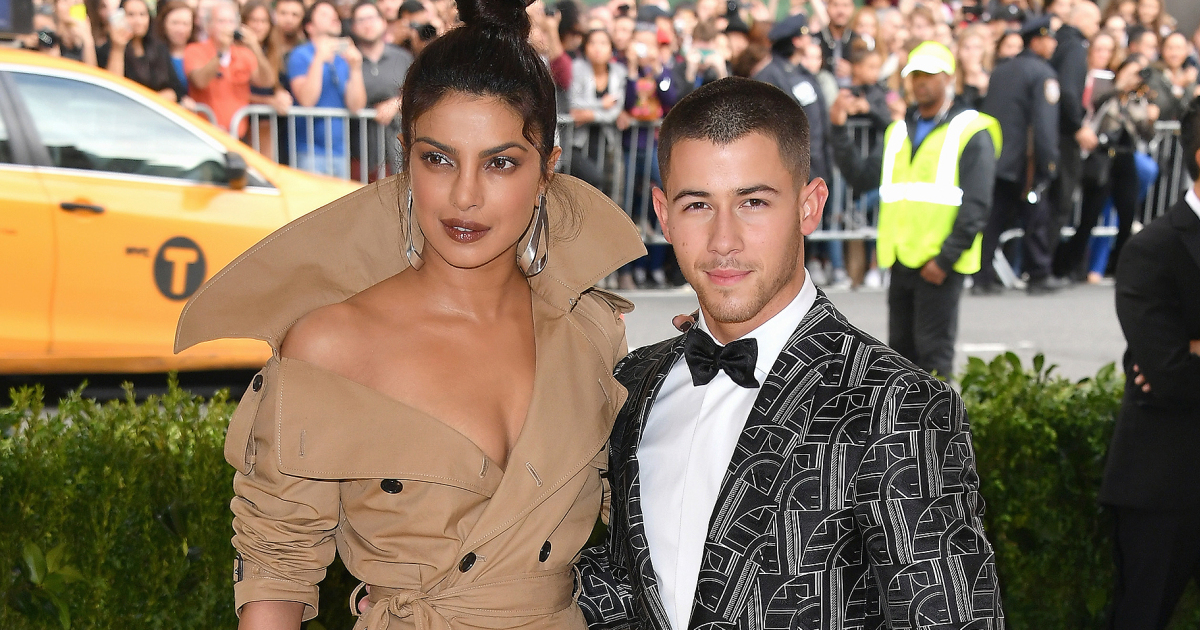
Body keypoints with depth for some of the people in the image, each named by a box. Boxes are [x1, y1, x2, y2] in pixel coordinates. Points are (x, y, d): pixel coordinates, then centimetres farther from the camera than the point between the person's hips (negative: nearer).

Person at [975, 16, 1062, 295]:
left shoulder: (1000, 70, 15)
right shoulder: (1042, 73, -8)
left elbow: (986, 112, 17)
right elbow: (1045, 122, -15)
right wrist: (1049, 162, -15)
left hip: (993, 156, 6)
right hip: (1023, 162, -6)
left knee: (992, 218, 5)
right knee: (1037, 217, 5)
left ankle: (981, 277, 0)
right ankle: (1038, 276, 11)